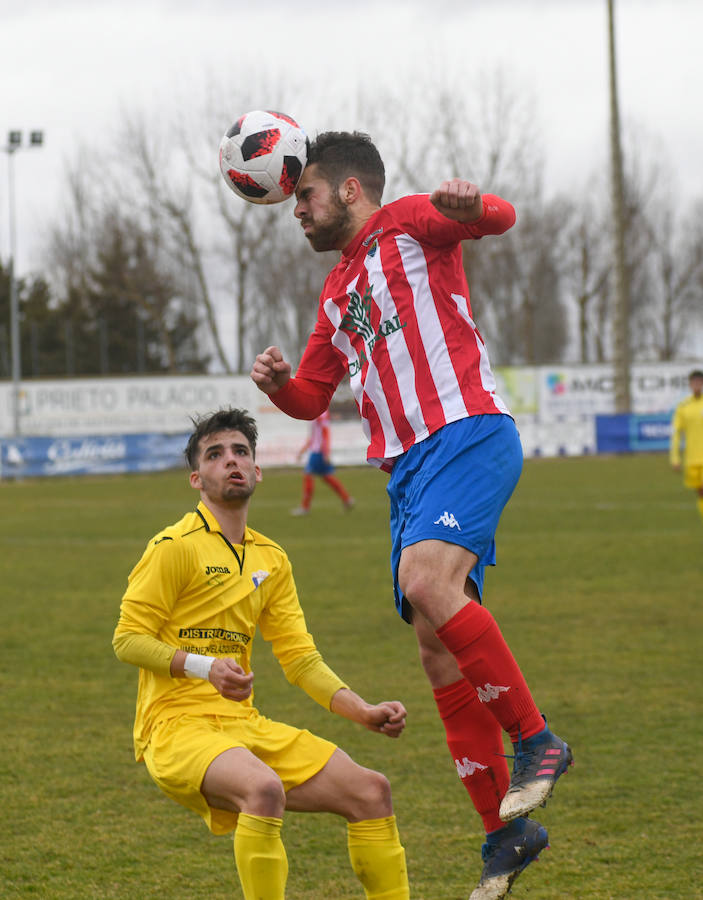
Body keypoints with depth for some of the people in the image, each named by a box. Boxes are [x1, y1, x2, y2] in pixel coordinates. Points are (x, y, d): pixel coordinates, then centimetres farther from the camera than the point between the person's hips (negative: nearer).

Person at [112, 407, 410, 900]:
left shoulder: (271, 559, 16)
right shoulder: (176, 546, -7)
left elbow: (300, 657, 15)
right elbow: (127, 638, -8)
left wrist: (366, 712, 1)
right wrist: (205, 666, -23)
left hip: (244, 725, 7)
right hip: (177, 726, -7)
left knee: (371, 790, -3)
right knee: (264, 787, -37)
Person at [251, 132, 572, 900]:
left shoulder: (408, 225, 4)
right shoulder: (336, 292, 26)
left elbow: (499, 218, -13)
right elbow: (311, 396, 30)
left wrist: (466, 204, -37)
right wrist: (277, 383, 7)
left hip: (467, 434, -8)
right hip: (407, 467, 8)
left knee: (427, 580, -31)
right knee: (438, 649, 1)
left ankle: (536, 741, -20)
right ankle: (504, 831, 6)